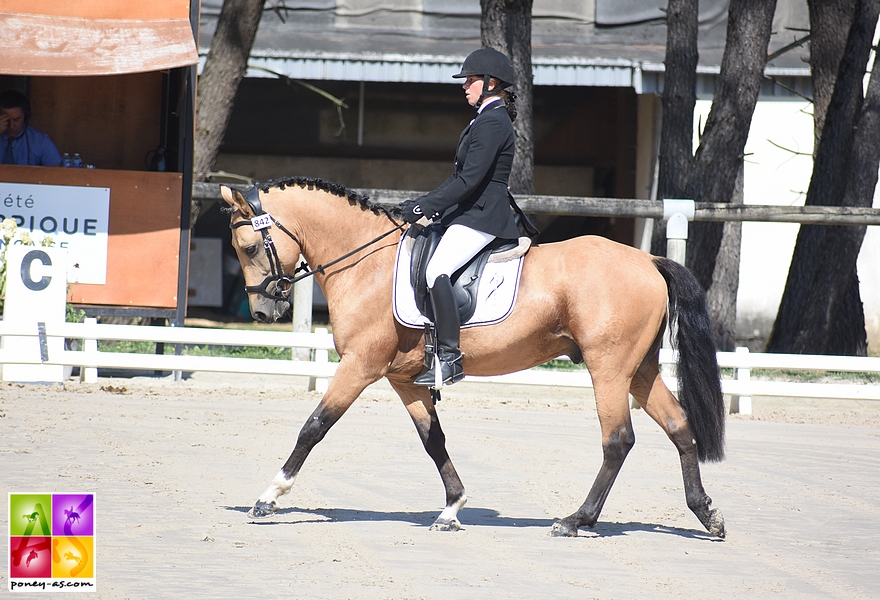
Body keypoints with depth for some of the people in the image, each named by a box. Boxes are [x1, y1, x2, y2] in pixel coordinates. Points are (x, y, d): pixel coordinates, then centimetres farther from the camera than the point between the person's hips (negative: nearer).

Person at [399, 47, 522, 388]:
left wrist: (424, 207, -21)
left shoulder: (491, 122, -14)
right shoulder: (489, 119, 19)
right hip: (469, 215, 12)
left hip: (481, 217, -12)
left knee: (436, 269, -28)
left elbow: (470, 180, -21)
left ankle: (449, 358, -31)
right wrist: (428, 204, 16)